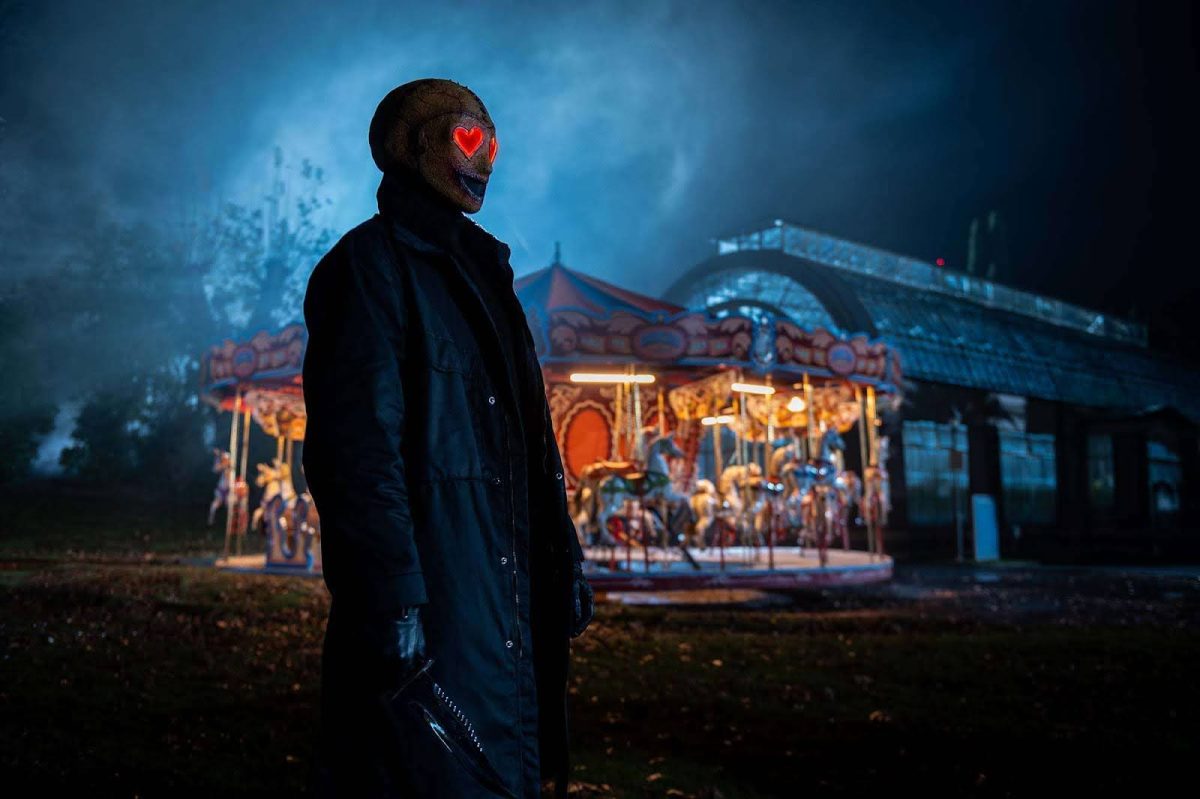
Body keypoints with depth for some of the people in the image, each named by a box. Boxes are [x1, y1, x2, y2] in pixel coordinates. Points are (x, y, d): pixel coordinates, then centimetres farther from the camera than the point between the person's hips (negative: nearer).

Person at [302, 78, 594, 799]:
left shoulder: (479, 274, 20)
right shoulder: (371, 265, -5)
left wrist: (564, 569, 14)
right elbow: (358, 446, -17)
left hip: (505, 600, 8)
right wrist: (393, 603, -23)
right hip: (429, 600, -8)